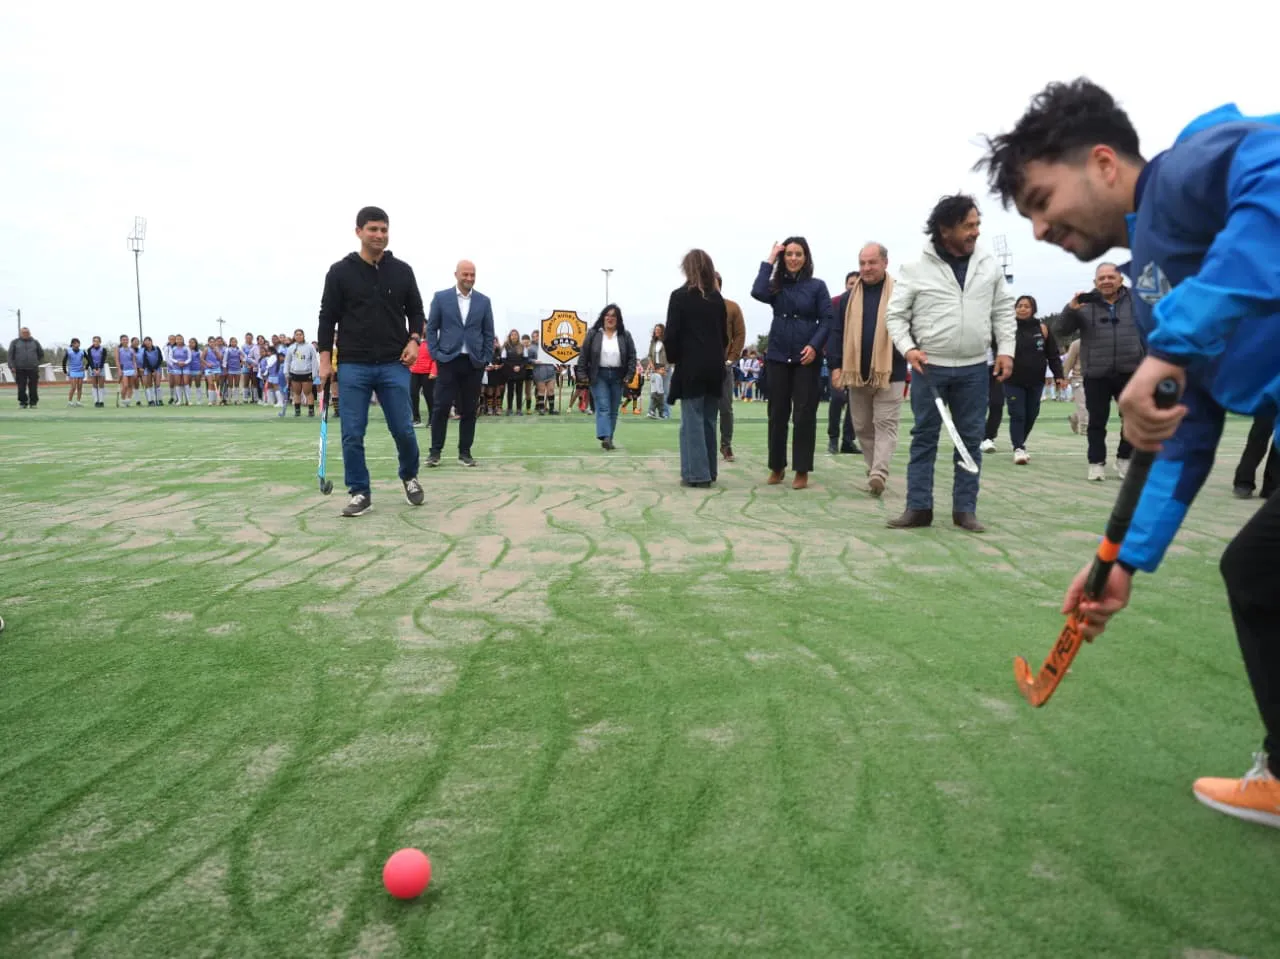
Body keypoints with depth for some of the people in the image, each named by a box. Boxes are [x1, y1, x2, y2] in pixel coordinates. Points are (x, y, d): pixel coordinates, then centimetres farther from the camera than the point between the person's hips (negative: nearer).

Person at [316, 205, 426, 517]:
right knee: (352, 435, -1)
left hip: (394, 365, 1)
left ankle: (409, 477, 27)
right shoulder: (340, 272, 1)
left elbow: (415, 311, 15)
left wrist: (413, 341, -2)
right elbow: (328, 317, 4)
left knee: (403, 430, 1)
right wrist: (325, 359, -2)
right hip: (353, 366, -1)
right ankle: (360, 493, 10)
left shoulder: (402, 271, 7)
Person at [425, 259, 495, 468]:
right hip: (448, 360, -2)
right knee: (442, 407, -4)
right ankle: (435, 451, 4)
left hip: (474, 362, 2)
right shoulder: (441, 298, 3)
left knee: (469, 410, 5)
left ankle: (465, 452, 12)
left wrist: (487, 359, 3)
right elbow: (431, 328, 4)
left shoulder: (484, 301, 8)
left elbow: (488, 333, 10)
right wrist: (435, 354, -4)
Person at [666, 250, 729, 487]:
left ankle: (697, 474, -3)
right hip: (715, 367, 5)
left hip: (690, 367, -5)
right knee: (708, 421, 11)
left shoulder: (679, 296, -7)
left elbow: (672, 334, -8)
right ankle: (708, 472, 16)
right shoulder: (717, 299, 8)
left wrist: (673, 359, 5)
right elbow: (724, 335, 11)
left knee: (692, 422, -1)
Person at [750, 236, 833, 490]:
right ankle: (777, 467, 19)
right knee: (777, 413, 7)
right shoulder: (777, 286, 8)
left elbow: (827, 320, -1)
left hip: (806, 359, -2)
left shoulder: (817, 286, 3)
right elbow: (757, 292, -13)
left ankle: (802, 471, 5)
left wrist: (815, 346, -15)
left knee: (804, 415, -1)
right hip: (777, 357, 2)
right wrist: (769, 261, -5)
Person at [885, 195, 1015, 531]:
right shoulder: (917, 269, -5)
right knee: (924, 437, 2)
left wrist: (1005, 349, 3)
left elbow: (1003, 310, 11)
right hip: (929, 366, -2)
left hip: (975, 368, 3)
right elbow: (895, 314, 0)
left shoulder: (989, 265, 4)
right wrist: (908, 348, -13)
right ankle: (919, 507, 8)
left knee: (971, 439, 6)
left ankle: (965, 509, 14)